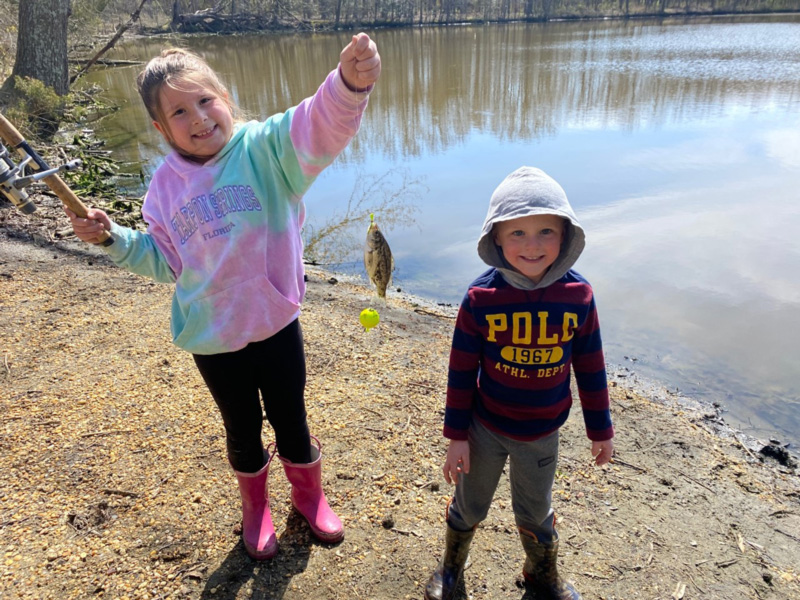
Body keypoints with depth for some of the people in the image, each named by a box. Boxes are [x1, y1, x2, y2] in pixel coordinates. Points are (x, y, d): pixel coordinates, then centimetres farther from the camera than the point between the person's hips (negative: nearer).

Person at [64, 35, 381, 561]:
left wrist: (349, 83, -55)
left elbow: (318, 127, -35)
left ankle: (309, 493, 47)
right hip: (212, 336, 3)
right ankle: (255, 505, 49)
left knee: (291, 419, 16)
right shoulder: (167, 184, -3)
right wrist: (115, 239, -7)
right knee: (242, 428, 20)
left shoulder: (263, 148, -14)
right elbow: (166, 261, 8)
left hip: (277, 322, -2)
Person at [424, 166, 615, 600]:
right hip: (485, 428, -1)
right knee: (469, 506, 21)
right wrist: (456, 436, -7)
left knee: (535, 514, 24)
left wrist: (600, 429, 5)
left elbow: (590, 368, -3)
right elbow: (461, 370, -12)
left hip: (542, 433, 1)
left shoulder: (578, 295, -14)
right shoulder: (481, 297, -20)